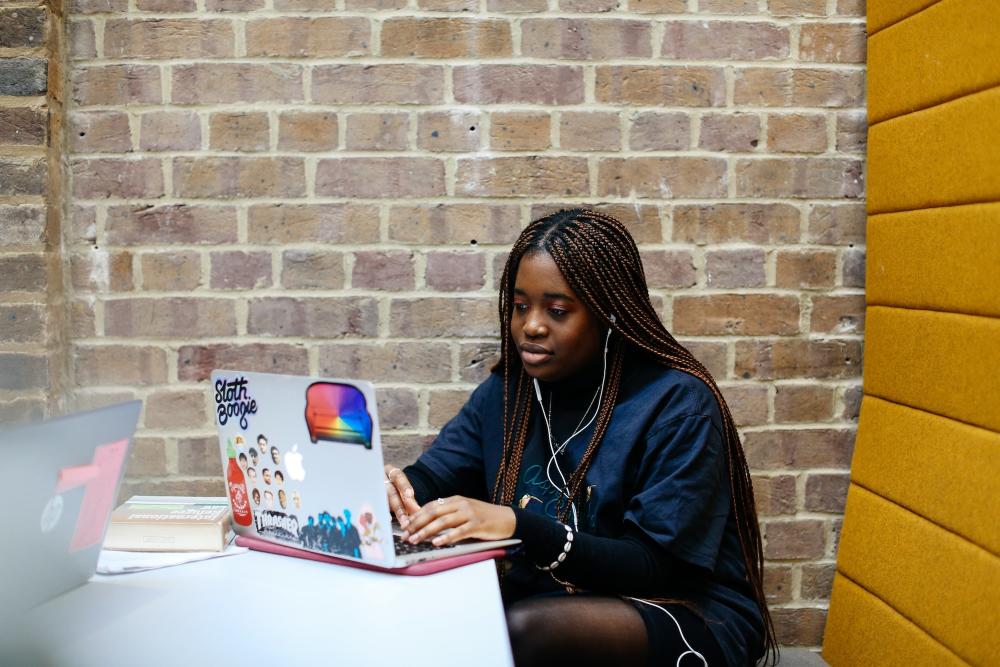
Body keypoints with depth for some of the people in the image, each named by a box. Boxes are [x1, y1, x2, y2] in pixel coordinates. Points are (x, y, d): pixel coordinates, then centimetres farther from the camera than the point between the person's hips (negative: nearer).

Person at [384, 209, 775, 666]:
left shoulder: (677, 403, -15)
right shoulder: (506, 391, 5)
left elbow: (654, 566, -20)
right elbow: (432, 478, 2)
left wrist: (517, 525, -32)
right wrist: (398, 488, -23)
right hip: (545, 602, 5)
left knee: (525, 628, -34)